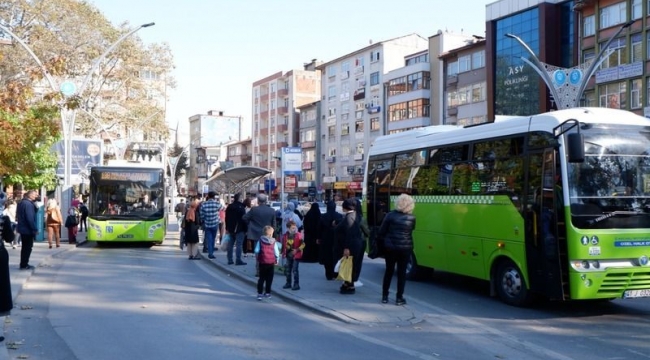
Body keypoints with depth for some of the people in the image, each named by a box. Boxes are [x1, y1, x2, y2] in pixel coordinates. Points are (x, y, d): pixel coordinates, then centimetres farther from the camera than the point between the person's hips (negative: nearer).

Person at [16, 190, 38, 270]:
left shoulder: (22, 202, 12)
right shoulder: (28, 204, -20)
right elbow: (30, 218, -25)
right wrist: (35, 229, -20)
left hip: (23, 228, 10)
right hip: (28, 229, -10)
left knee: (25, 247, 17)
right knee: (28, 247, -1)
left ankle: (24, 264, 23)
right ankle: (24, 265, 2)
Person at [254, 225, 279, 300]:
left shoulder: (260, 241, -3)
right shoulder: (273, 242, -4)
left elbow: (256, 251, -6)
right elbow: (276, 253, -5)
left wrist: (257, 259, 7)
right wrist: (277, 260, 10)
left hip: (262, 262, 1)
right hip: (271, 262, 0)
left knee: (261, 278, 6)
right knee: (269, 279, 12)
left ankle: (259, 293, -3)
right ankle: (267, 293, 16)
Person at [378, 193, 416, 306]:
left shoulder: (390, 215, -7)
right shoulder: (411, 218, -5)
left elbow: (381, 232, -4)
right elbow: (411, 230, 6)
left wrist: (381, 240, 12)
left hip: (390, 247, 1)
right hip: (405, 248, -1)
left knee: (389, 271, 13)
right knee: (402, 272, 7)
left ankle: (384, 296, 17)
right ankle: (399, 298, 7)